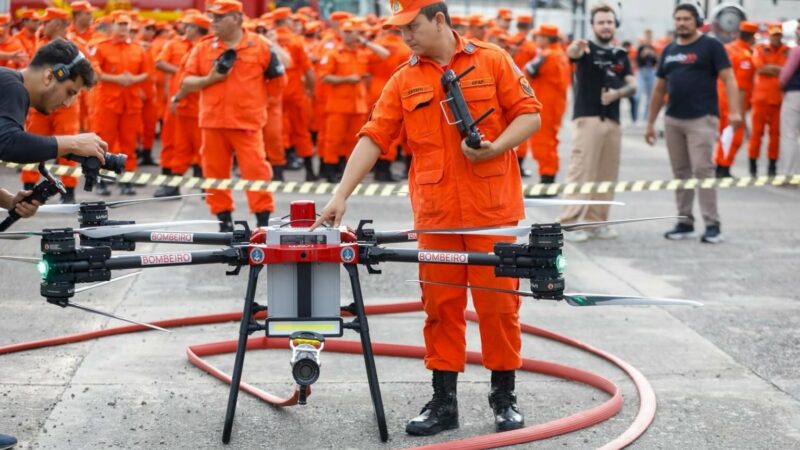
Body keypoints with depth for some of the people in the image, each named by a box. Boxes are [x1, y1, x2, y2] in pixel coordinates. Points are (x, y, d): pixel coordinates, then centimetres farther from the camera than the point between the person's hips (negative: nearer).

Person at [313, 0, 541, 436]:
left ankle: (504, 396, 16)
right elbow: (373, 138, 2)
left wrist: (496, 147, -16)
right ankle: (443, 400, 15)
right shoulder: (404, 80, 7)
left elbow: (529, 114, 1)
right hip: (435, 214, 2)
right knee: (440, 305, 6)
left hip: (492, 209, -2)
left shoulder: (492, 60, 1)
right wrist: (341, 195, -6)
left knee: (499, 301, 3)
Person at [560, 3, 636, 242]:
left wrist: (618, 93, -11)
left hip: (613, 120, 6)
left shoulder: (621, 55, 15)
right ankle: (569, 222, -7)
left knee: (607, 174, 8)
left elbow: (632, 86, 11)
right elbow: (571, 53, -26)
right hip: (587, 117, -6)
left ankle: (596, 221, 17)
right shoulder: (587, 49, -2)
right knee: (581, 171, -9)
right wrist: (575, 48, -51)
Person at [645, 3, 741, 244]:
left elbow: (728, 79, -8)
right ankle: (685, 222, 15)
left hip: (702, 119, -6)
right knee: (681, 173, 8)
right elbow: (659, 89, 19)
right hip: (673, 120, 6)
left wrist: (734, 110, -21)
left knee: (702, 170, -10)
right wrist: (650, 123, 17)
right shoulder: (669, 50, 15)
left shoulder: (711, 46, -1)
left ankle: (712, 224, -6)